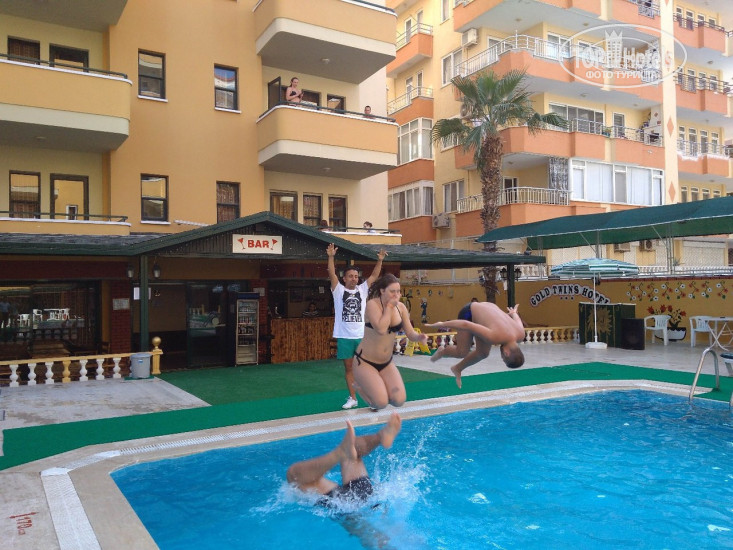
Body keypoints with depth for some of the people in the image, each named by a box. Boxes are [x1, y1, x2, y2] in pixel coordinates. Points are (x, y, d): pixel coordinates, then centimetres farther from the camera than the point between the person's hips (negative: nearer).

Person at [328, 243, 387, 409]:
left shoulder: (362, 289, 8)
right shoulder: (339, 290, 2)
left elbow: (374, 275, 3)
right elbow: (332, 274, -9)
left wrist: (380, 260, -10)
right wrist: (331, 257, -21)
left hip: (362, 335, 1)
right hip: (344, 336, -1)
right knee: (349, 367, 8)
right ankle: (353, 398, 17)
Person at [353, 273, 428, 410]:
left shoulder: (400, 307, -2)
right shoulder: (372, 304, -19)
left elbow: (410, 333, -1)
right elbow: (381, 329, -33)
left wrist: (419, 337, -23)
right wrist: (389, 306, -23)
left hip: (387, 363, 6)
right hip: (365, 361, -5)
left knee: (399, 400, -7)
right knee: (381, 402, -15)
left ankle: (374, 386, 23)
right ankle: (359, 385, 17)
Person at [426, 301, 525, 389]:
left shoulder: (520, 335, -21)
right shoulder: (494, 337, -41)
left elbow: (518, 322, 3)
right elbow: (466, 325, -36)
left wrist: (513, 313, 27)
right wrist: (442, 324, -24)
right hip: (469, 312, -6)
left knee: (483, 353, -1)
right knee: (462, 352, -10)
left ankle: (458, 368, 22)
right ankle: (442, 352, 23)